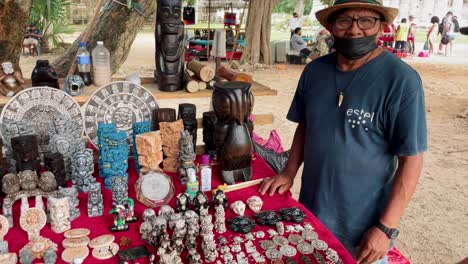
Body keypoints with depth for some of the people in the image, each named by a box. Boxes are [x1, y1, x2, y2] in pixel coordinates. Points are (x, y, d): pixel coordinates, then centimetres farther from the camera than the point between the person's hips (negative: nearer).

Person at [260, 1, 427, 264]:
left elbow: (411, 160, -16)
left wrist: (386, 228, -17)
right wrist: (289, 174, -1)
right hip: (311, 210, 5)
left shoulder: (401, 80, -18)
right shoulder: (315, 70, -3)